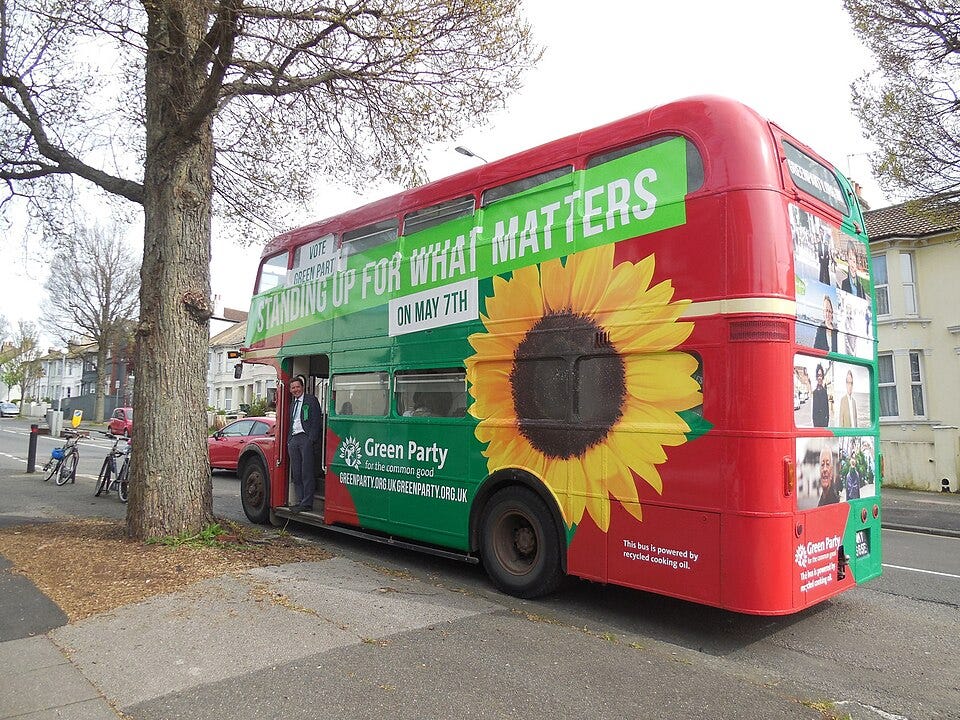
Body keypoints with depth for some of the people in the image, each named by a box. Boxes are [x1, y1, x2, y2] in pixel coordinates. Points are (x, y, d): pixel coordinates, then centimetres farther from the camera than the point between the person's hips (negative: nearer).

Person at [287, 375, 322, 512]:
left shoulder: (311, 400, 1)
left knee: (307, 472, -8)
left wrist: (312, 440, -14)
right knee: (295, 473, 6)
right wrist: (289, 441, 14)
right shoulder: (292, 403, 23)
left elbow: (316, 421, -6)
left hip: (306, 438, -7)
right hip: (293, 439, 7)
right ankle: (300, 501, 12)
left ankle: (307, 503, -7)